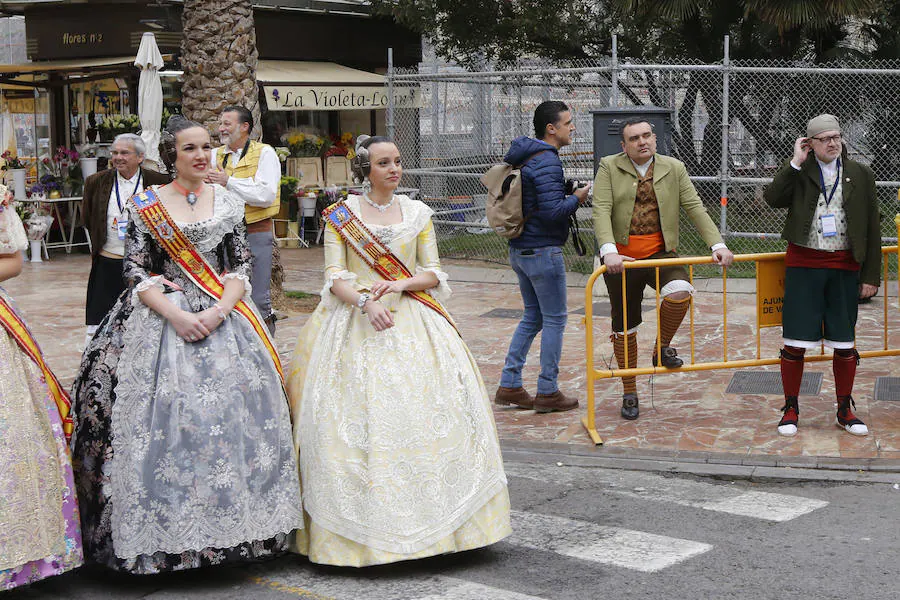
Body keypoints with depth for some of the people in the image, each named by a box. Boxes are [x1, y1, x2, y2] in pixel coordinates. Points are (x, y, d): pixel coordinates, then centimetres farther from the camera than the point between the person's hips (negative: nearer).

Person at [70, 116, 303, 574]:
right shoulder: (145, 205, 3)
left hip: (223, 318, 2)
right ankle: (166, 533, -1)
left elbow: (240, 266, 6)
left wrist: (219, 311, -12)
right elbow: (137, 271, -1)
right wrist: (175, 315, -15)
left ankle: (227, 529, 5)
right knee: (164, 420, -9)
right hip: (162, 320, -2)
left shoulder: (228, 202, 10)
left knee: (231, 415, -5)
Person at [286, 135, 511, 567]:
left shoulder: (417, 213, 11)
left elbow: (433, 273, 9)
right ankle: (365, 524, -6)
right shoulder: (341, 215, 4)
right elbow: (334, 279, -2)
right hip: (355, 322, -2)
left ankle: (431, 515, 0)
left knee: (424, 410, -8)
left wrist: (401, 285, -10)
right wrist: (365, 303, -19)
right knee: (359, 417, -11)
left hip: (411, 320, 2)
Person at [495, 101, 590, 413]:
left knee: (532, 317, 17)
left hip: (520, 249, 10)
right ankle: (547, 393, 8)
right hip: (543, 251, -10)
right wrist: (577, 198, -8)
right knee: (555, 320, 1)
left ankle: (509, 385, 16)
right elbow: (553, 211, -27)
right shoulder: (546, 161, -19)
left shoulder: (520, 156, 11)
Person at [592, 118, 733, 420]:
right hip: (622, 260, -1)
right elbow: (601, 211, -12)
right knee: (624, 326, 6)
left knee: (680, 293, -29)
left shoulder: (674, 168, 6)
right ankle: (629, 393, 23)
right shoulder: (609, 168, -1)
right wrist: (609, 251, -27)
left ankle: (662, 349, -1)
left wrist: (717, 245, -11)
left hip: (660, 254, 1)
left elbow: (694, 207, 1)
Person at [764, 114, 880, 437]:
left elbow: (873, 228, 6)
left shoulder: (860, 175, 5)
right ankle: (790, 409, 14)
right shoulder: (799, 172, 2)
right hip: (803, 264, -1)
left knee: (844, 344, 7)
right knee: (795, 342, 0)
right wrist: (796, 163, -15)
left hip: (844, 268, 1)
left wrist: (871, 275, 2)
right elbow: (772, 198, -15)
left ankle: (845, 410, 21)